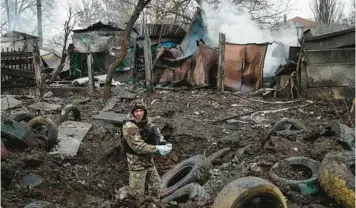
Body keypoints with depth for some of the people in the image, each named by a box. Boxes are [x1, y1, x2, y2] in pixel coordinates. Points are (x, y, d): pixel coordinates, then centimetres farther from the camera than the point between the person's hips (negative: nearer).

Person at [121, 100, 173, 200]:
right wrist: (157, 149, -32)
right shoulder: (129, 126, -24)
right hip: (137, 162, -8)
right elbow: (138, 146, -30)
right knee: (137, 192, 2)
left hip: (149, 160, 8)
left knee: (155, 184, 22)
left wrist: (163, 142, -13)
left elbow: (157, 132, 8)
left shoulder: (146, 121, 0)